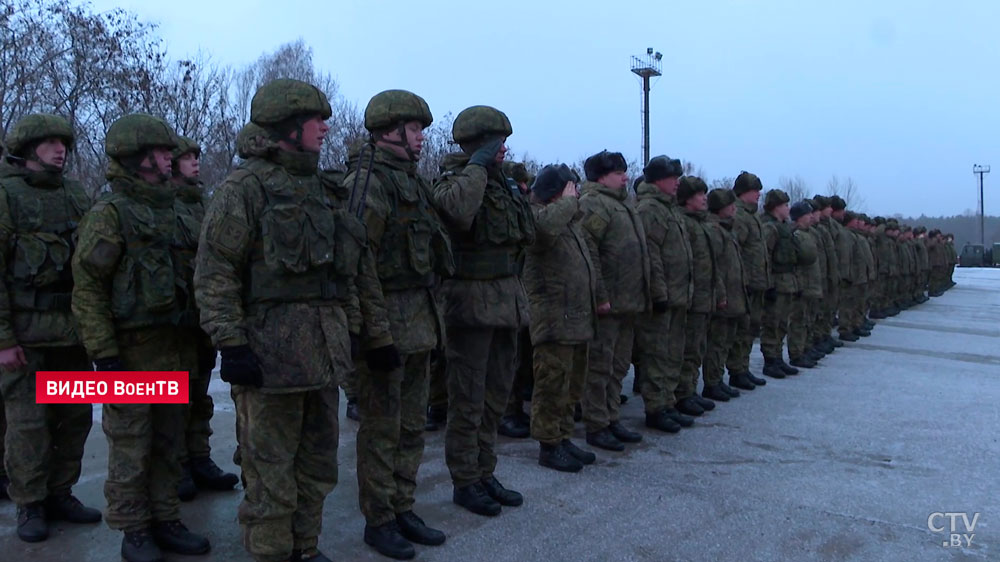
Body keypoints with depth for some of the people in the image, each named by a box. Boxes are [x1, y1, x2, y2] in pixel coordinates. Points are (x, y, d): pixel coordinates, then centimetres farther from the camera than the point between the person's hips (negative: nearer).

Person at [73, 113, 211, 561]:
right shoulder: (108, 213, -9)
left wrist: (195, 337, 17)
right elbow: (86, 288, -13)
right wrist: (104, 355, -16)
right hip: (132, 352, -7)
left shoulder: (169, 212, 14)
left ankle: (165, 521, 24)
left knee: (168, 444, 13)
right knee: (130, 448, 4)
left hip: (174, 351, 7)